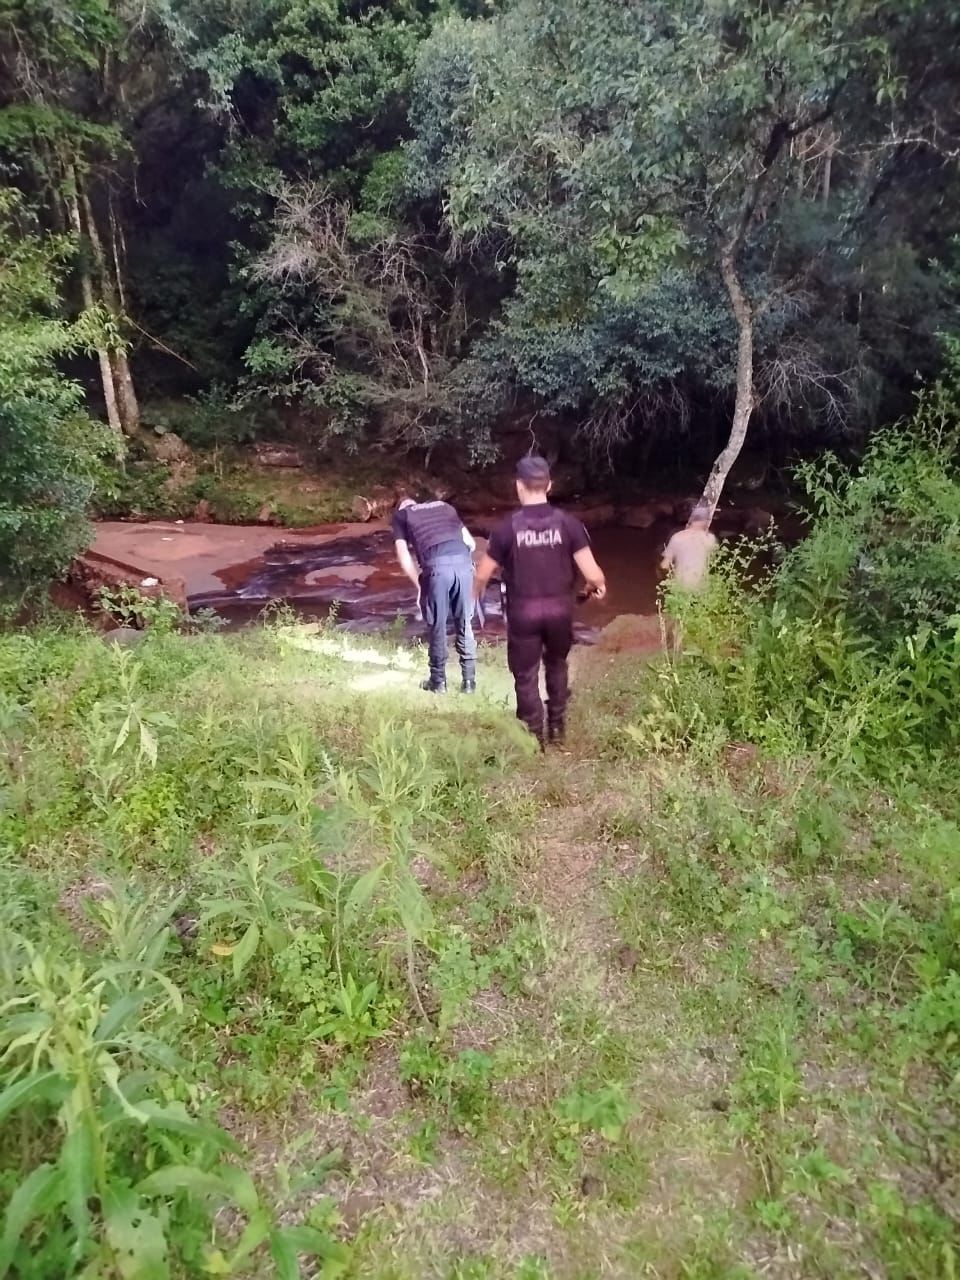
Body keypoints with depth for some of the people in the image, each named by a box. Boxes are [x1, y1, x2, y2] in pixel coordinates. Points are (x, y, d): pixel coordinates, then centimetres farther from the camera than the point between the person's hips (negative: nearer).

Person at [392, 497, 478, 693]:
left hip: (437, 566, -3)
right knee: (464, 624, 15)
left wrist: (419, 585, 20)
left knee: (437, 625, 11)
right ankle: (469, 680, 21)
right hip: (463, 561, 3)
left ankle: (438, 681, 22)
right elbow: (471, 543, 25)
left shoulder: (401, 515, 23)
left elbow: (404, 558, 11)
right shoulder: (444, 506, 33)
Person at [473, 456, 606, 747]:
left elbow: (483, 575, -4)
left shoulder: (508, 527, -12)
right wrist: (599, 585, 13)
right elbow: (592, 573, -11)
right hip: (559, 609, 2)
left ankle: (534, 738, 22)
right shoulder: (568, 523, -9)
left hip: (523, 612, -2)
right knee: (556, 665, 26)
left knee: (526, 675, 13)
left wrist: (477, 593, 19)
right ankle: (557, 727, 34)